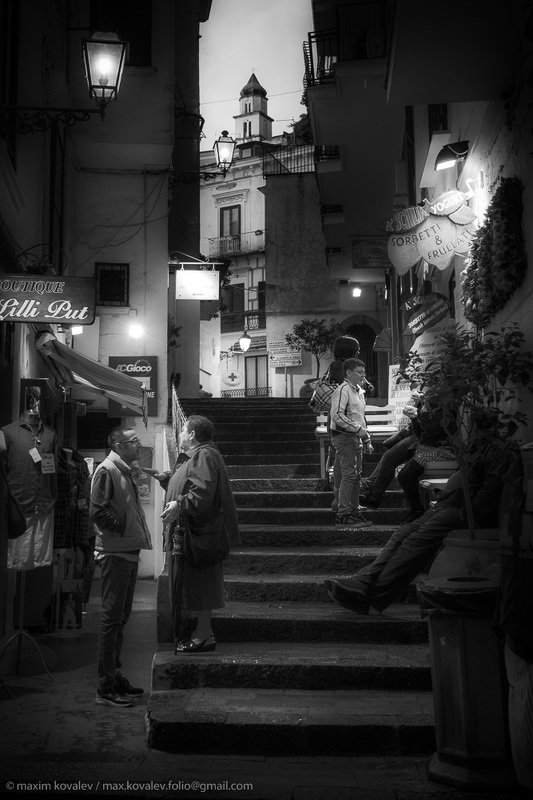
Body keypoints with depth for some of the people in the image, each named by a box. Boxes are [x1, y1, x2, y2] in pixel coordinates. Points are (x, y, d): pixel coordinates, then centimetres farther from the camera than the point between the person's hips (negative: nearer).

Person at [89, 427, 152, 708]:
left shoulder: (124, 472, 18)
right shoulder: (106, 470, -11)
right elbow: (97, 511, -19)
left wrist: (137, 533, 11)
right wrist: (124, 528, -14)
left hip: (129, 553, 9)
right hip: (115, 553, -9)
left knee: (120, 618, 15)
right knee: (111, 618, -5)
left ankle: (115, 677, 24)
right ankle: (105, 689, 0)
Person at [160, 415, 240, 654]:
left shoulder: (204, 456, -15)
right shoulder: (197, 456, 20)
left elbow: (203, 492, -28)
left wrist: (180, 505, -37)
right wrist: (164, 479, 31)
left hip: (200, 532, -11)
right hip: (193, 531, 11)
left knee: (197, 583, -6)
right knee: (195, 583, 14)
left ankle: (204, 635, -1)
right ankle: (201, 631, 21)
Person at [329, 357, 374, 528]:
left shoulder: (359, 392, 20)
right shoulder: (343, 390, -11)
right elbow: (336, 415, -21)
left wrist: (367, 440, 22)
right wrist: (357, 429, -22)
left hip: (355, 438, 9)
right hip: (343, 436, -9)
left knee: (356, 475, 10)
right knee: (349, 474, -10)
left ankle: (354, 511, 16)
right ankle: (343, 514, -7)